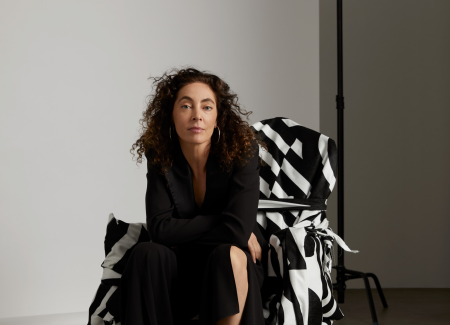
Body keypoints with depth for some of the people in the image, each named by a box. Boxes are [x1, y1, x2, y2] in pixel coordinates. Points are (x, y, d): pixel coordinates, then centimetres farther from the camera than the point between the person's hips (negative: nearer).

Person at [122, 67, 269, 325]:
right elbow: (160, 229, -15)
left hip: (239, 267, -2)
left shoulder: (242, 151, -16)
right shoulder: (160, 158, -7)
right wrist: (221, 221, -18)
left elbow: (237, 230, -25)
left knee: (229, 254, -35)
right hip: (184, 271, 3)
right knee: (147, 253, -27)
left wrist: (183, 234, -17)